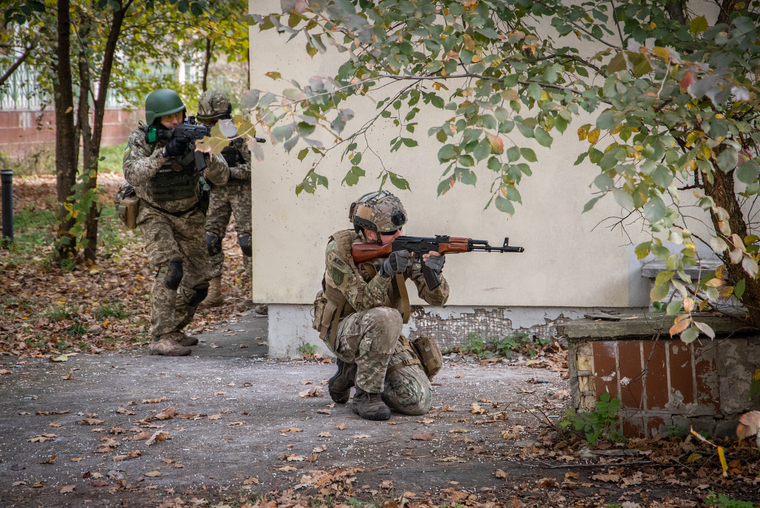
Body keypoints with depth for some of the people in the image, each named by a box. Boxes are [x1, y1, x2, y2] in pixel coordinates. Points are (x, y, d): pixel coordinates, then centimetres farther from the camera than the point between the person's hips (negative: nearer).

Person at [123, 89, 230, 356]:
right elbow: (132, 174, -33)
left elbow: (221, 177, -17)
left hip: (189, 218, 4)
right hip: (156, 216, -4)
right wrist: (164, 153, -44)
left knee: (197, 284, 6)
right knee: (171, 268, -25)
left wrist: (207, 155, -37)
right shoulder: (140, 139, -15)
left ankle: (172, 330, 27)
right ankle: (161, 339, -24)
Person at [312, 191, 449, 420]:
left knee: (418, 402, -12)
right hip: (343, 332, -5)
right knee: (386, 317, -38)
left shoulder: (403, 247, -10)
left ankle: (352, 371, 13)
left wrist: (432, 272, -36)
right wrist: (386, 271, -43)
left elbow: (437, 298, -13)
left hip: (384, 336, 5)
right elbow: (363, 303, -27)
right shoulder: (340, 250, -21)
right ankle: (366, 396, -20)